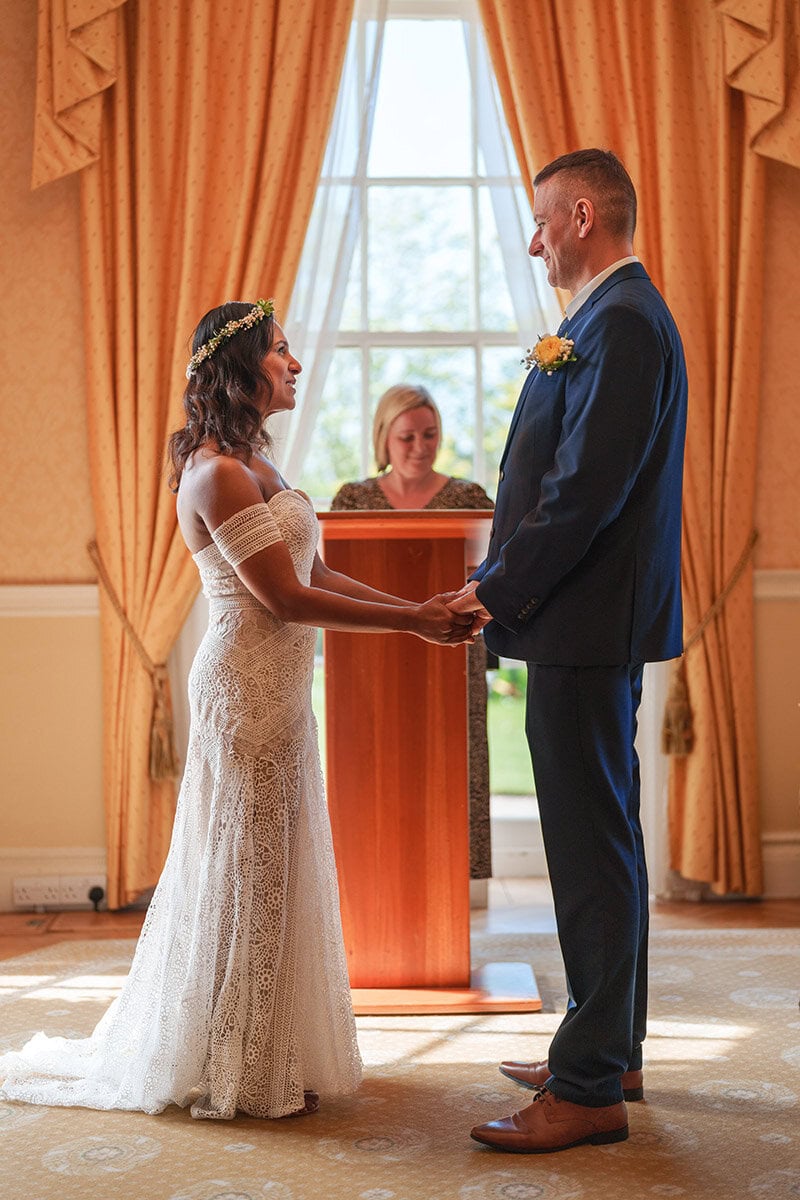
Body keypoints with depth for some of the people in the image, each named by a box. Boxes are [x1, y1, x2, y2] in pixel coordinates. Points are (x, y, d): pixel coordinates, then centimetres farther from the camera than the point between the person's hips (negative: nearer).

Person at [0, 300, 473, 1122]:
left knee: (272, 863, 15)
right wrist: (411, 622, -16)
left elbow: (312, 571, 13)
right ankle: (240, 1069, 15)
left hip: (276, 684, 10)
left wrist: (414, 607, 5)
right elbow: (285, 597, -19)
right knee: (249, 867, 0)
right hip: (248, 682, -10)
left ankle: (270, 1052, 27)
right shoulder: (219, 473, -16)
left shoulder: (253, 461, 14)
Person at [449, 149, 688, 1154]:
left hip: (588, 628, -11)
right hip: (592, 627, 11)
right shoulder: (615, 318, 18)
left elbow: (586, 489, -22)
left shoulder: (622, 322, -15)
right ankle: (608, 1054, 29)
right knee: (600, 846, 16)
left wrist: (501, 588, -13)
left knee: (593, 854, -4)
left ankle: (589, 1090, 5)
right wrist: (506, 584, 10)